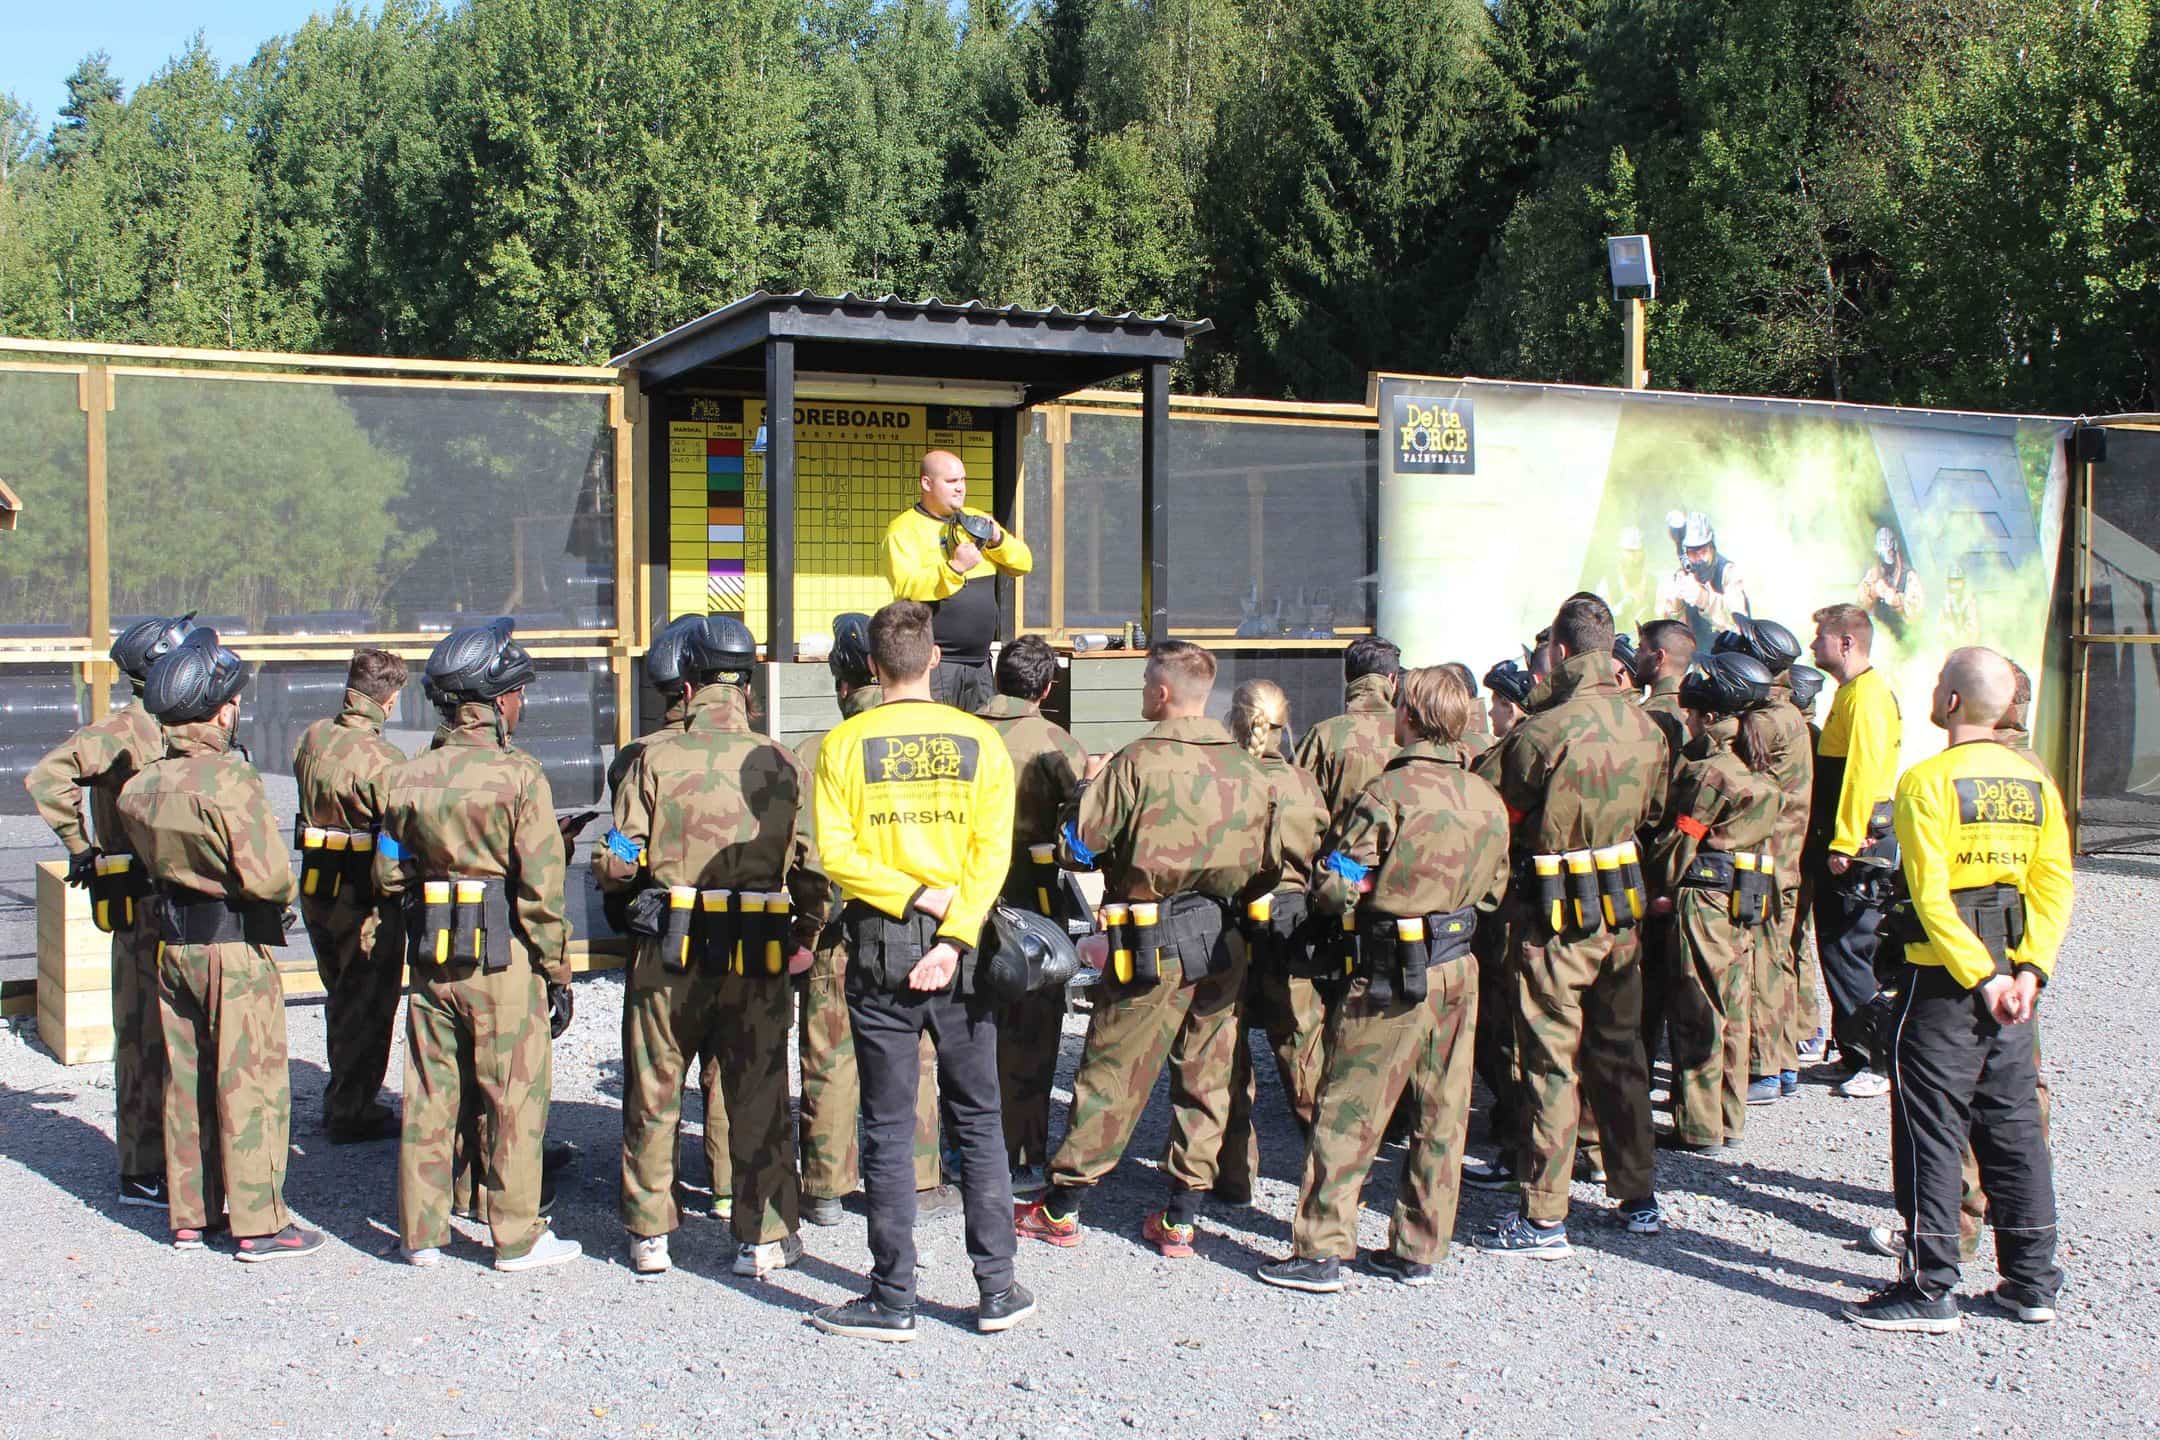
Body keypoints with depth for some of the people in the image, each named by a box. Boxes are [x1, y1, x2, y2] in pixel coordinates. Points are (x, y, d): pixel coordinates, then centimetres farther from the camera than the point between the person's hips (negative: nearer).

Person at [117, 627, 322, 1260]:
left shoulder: (139, 785, 4)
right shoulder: (230, 779, -20)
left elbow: (149, 859, 14)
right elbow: (269, 876, -22)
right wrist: (284, 891, -4)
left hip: (172, 943, 7)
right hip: (235, 946, -7)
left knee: (185, 1079, 15)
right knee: (251, 1082, 0)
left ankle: (190, 1214, 24)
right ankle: (260, 1224, 5)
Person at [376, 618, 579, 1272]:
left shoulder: (408, 776, 4)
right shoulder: (519, 775, -12)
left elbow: (388, 878, 9)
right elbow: (541, 889, -13)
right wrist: (558, 975, -6)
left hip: (429, 957, 5)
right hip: (502, 956, -5)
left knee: (428, 1093, 13)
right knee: (513, 1097, 5)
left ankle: (421, 1234, 21)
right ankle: (517, 1237, 12)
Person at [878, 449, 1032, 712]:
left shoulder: (974, 521, 15)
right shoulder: (904, 530, -5)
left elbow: (1023, 563, 13)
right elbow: (906, 589, -18)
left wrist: (998, 540, -6)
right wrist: (954, 568, -27)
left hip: (979, 661, 7)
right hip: (934, 662, -6)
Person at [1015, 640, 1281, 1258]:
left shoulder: (1138, 762, -13)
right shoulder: (1247, 768, 3)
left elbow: (1075, 847, -10)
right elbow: (1271, 866, 9)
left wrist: (1087, 792, 8)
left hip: (1153, 945, -4)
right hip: (1224, 944, 5)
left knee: (1110, 1076, 4)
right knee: (1205, 1079, 11)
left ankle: (1059, 1208, 14)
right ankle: (1181, 1218, 17)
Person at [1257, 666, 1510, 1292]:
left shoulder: (1390, 792, -17)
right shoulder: (1488, 799, 3)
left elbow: (1334, 888, -15)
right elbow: (1494, 889, 14)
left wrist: (1375, 884, 5)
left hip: (1394, 972, -6)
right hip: (1460, 967, 6)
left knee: (1348, 1112, 1)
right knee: (1441, 1113, 12)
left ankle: (1320, 1252, 5)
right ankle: (1417, 1251, 20)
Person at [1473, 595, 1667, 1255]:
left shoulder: (1541, 732, -20)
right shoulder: (1646, 726, -1)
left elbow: (1500, 814, -8)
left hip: (1554, 918, -6)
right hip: (1622, 908, 6)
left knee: (1552, 1063, 0)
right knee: (1619, 1052, 17)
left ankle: (1544, 1218, 4)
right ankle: (1637, 1197, 27)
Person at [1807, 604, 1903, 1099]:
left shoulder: (1866, 696, -15)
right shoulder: (1853, 691, 17)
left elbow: (1863, 775, -22)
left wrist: (1845, 844, -22)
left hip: (1858, 845, -10)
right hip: (1851, 840, 10)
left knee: (1845, 951, -8)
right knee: (1840, 948, 13)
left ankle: (1880, 1064, -2)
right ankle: (1858, 1052, 22)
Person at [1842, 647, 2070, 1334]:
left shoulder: (1928, 781, -13)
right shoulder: (2035, 780, 5)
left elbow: (1931, 895, -20)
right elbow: (2055, 882, 0)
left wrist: (1981, 977, -17)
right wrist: (2029, 968, -4)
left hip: (1945, 979, -6)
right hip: (2010, 975, 6)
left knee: (1931, 1130, 0)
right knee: (2013, 1124, 14)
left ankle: (1929, 1290, 3)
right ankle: (2032, 1282, 21)